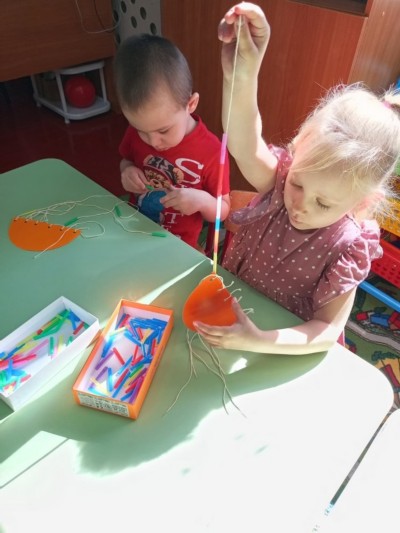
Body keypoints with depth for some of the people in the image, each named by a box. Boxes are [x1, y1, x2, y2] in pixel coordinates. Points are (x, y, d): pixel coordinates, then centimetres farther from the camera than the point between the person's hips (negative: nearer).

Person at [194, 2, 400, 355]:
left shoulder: (349, 247, -22)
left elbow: (329, 329, -22)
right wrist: (241, 77, -56)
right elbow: (244, 148, -38)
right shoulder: (282, 179, -18)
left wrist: (259, 342, -37)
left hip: (284, 341, -2)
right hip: (229, 306, 3)